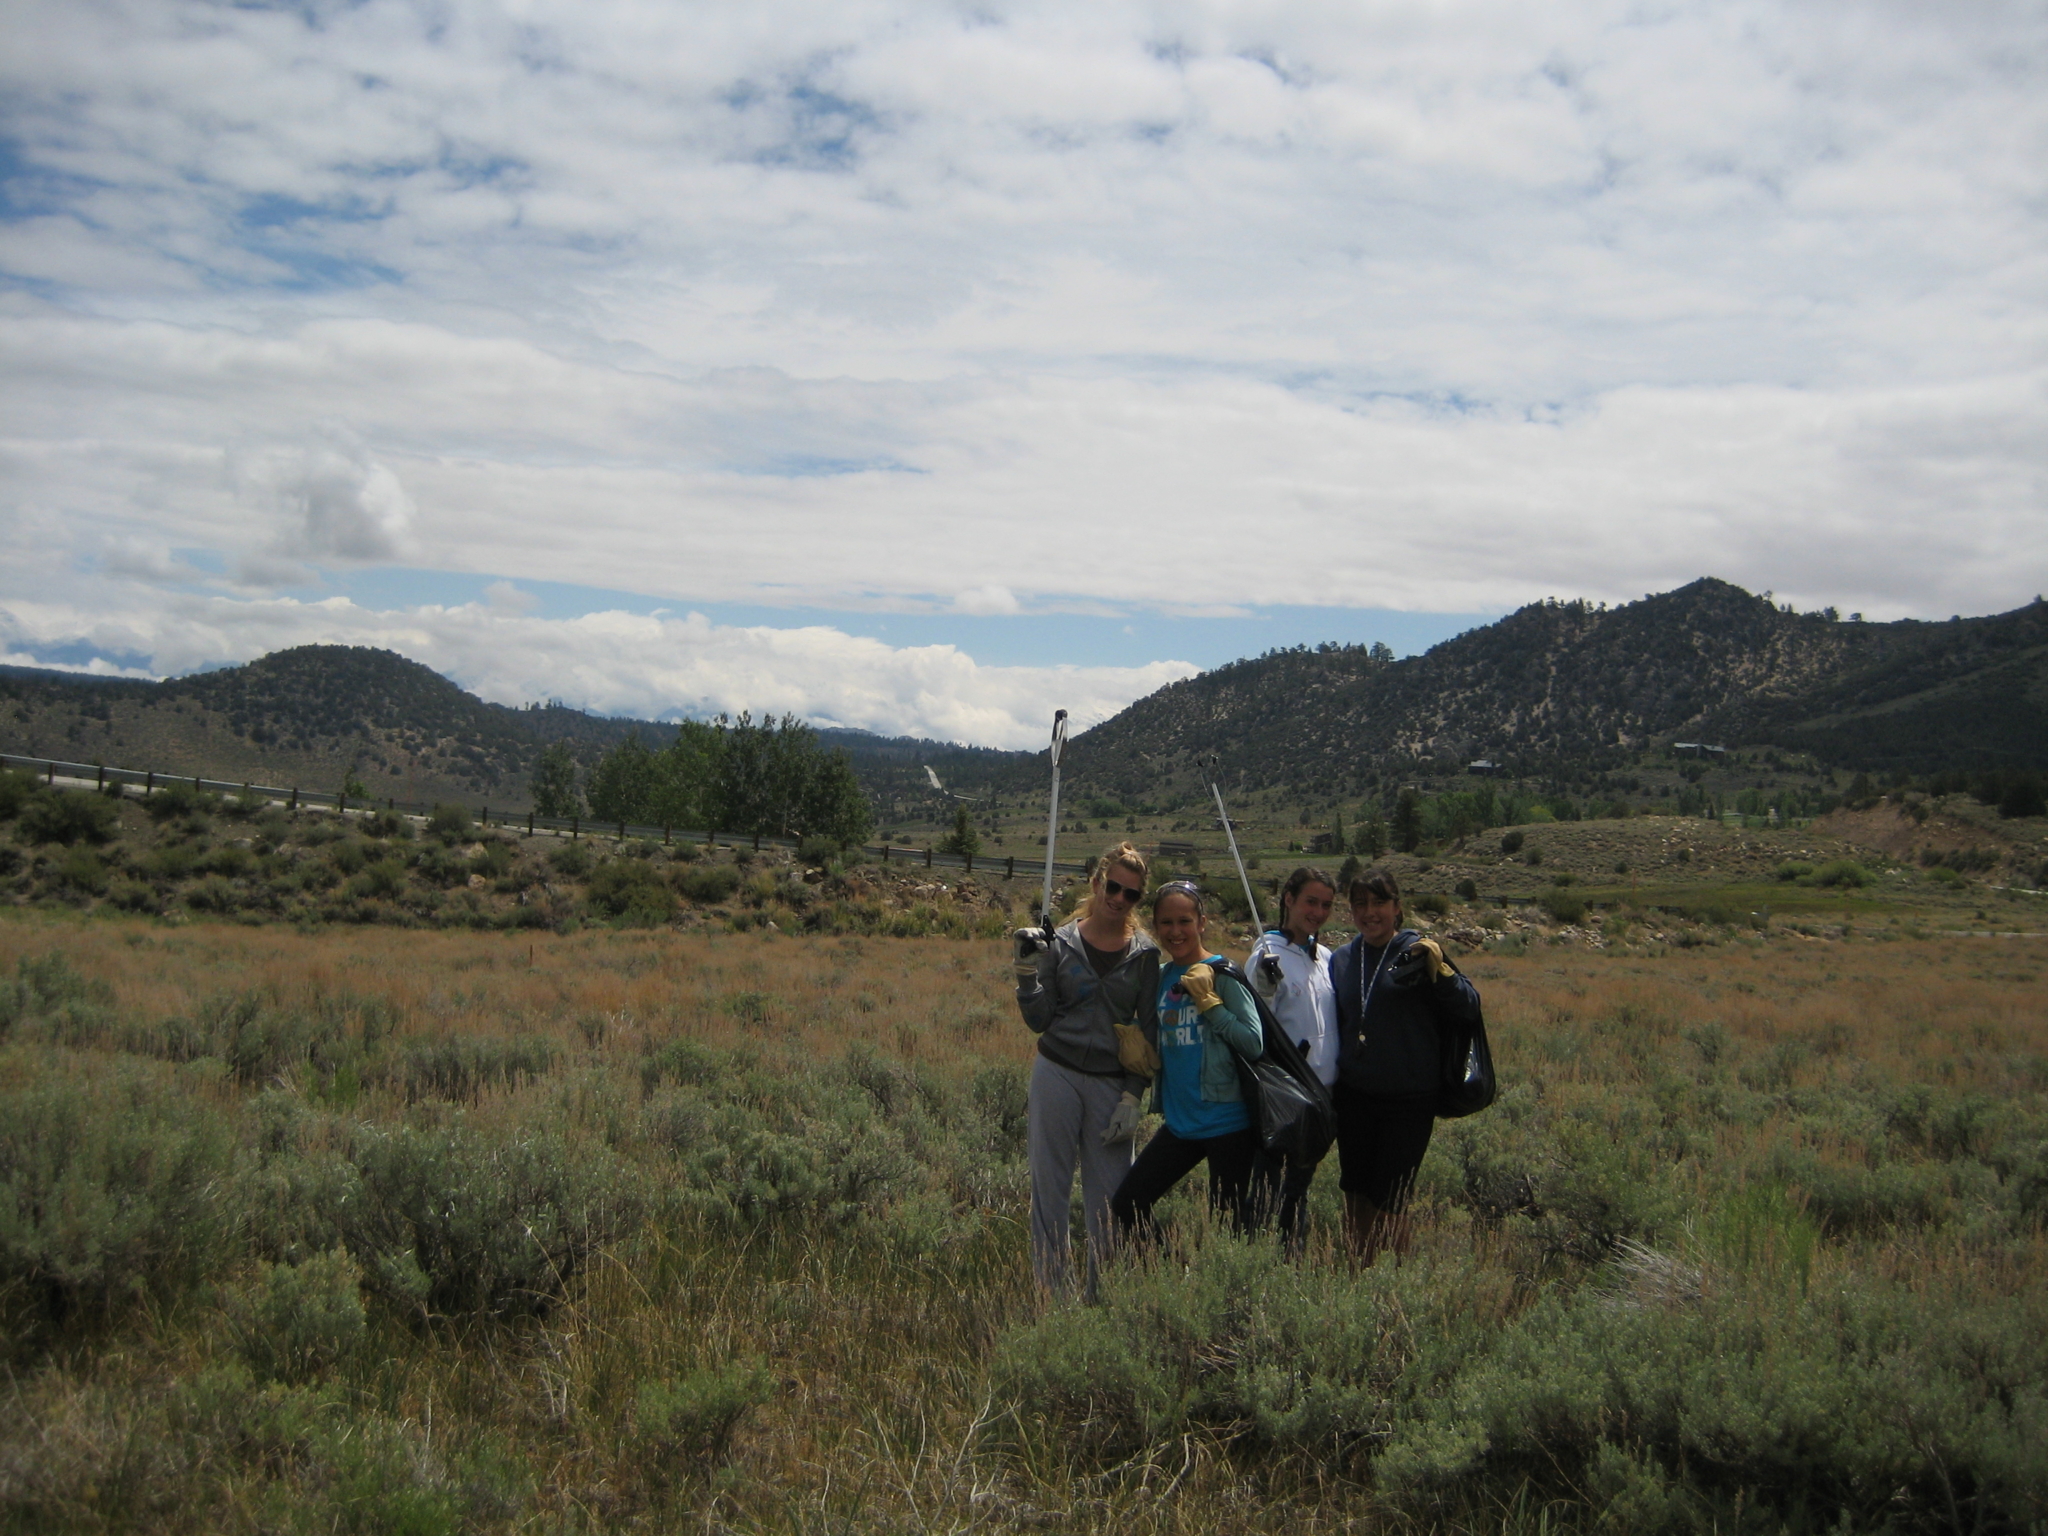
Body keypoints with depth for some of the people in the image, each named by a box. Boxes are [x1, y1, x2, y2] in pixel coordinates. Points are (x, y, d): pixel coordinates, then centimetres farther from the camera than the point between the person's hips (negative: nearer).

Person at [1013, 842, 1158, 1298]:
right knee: (1050, 1190, 4)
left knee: (1110, 1198, 2)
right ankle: (1051, 1293, 14)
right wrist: (1028, 971, -13)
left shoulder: (1144, 953, 3)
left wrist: (1132, 1097, -4)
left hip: (1113, 1084, 0)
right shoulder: (1060, 943, 2)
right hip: (1057, 1076, 0)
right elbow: (1039, 1021, 2)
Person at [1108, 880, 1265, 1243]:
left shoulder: (1222, 975, -8)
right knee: (1126, 1206, 2)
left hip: (1226, 1124, -6)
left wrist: (1208, 1001, -18)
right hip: (1179, 1122, 6)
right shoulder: (1160, 977, 9)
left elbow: (1254, 1045, -15)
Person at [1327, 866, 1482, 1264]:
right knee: (1356, 1201, 11)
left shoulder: (1418, 952, -6)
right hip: (1354, 1097, 5)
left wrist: (1439, 970, -26)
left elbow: (1468, 1010, -11)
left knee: (1388, 1205, -3)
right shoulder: (1341, 960, 8)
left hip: (1409, 1100, -5)